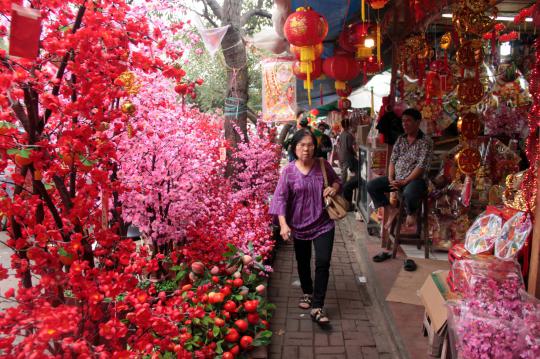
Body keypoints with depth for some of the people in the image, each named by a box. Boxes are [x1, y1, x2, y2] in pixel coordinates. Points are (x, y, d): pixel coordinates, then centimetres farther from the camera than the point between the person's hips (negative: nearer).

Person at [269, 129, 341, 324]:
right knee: (303, 262, 18)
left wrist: (334, 188, -12)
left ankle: (317, 307, 3)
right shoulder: (288, 171, -10)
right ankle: (307, 292, 44)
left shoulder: (323, 165, -5)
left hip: (323, 224, 0)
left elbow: (337, 180, 13)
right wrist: (283, 224, -23)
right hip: (299, 225, 0)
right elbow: (280, 198, -13)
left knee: (323, 263, -8)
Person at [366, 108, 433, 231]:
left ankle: (411, 215, -4)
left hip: (415, 179, -6)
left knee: (409, 193, -39)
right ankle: (391, 210, 2)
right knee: (371, 185, -8)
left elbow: (421, 166, -16)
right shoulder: (400, 139, 10)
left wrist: (404, 182, -21)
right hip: (396, 178, 6)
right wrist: (391, 179, -8)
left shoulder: (426, 142, -9)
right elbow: (392, 160, 8)